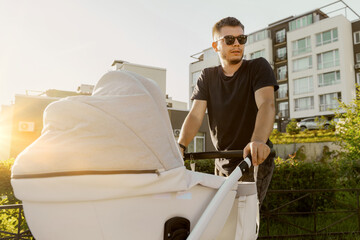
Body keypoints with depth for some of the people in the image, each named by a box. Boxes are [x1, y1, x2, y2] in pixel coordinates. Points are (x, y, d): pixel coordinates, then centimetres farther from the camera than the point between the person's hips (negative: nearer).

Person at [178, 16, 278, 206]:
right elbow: (195, 115, -5)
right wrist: (180, 146, -24)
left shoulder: (258, 67, -3)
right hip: (223, 165, 4)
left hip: (255, 162, -3)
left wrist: (258, 141, -40)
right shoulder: (207, 77, 6)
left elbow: (266, 104, -20)